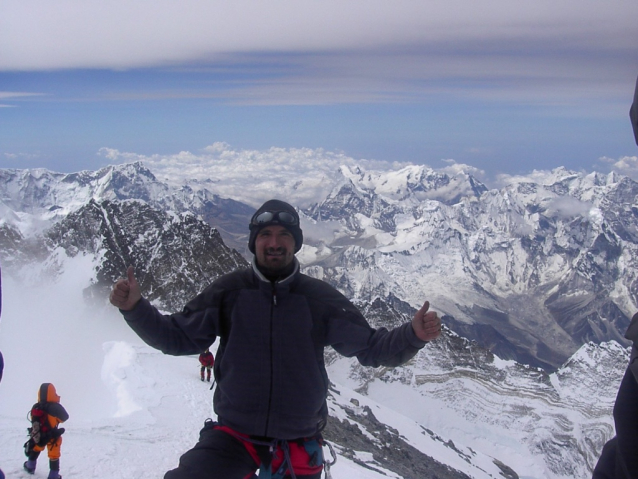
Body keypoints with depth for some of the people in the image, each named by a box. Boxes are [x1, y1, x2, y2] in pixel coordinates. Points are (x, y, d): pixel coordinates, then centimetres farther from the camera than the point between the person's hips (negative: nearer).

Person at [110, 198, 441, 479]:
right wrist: (135, 308, -13)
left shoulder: (320, 298, -4)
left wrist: (413, 335, -20)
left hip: (298, 444, 1)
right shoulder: (228, 291, -4)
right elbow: (178, 337, 0)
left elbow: (369, 347, -3)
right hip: (234, 436, -1)